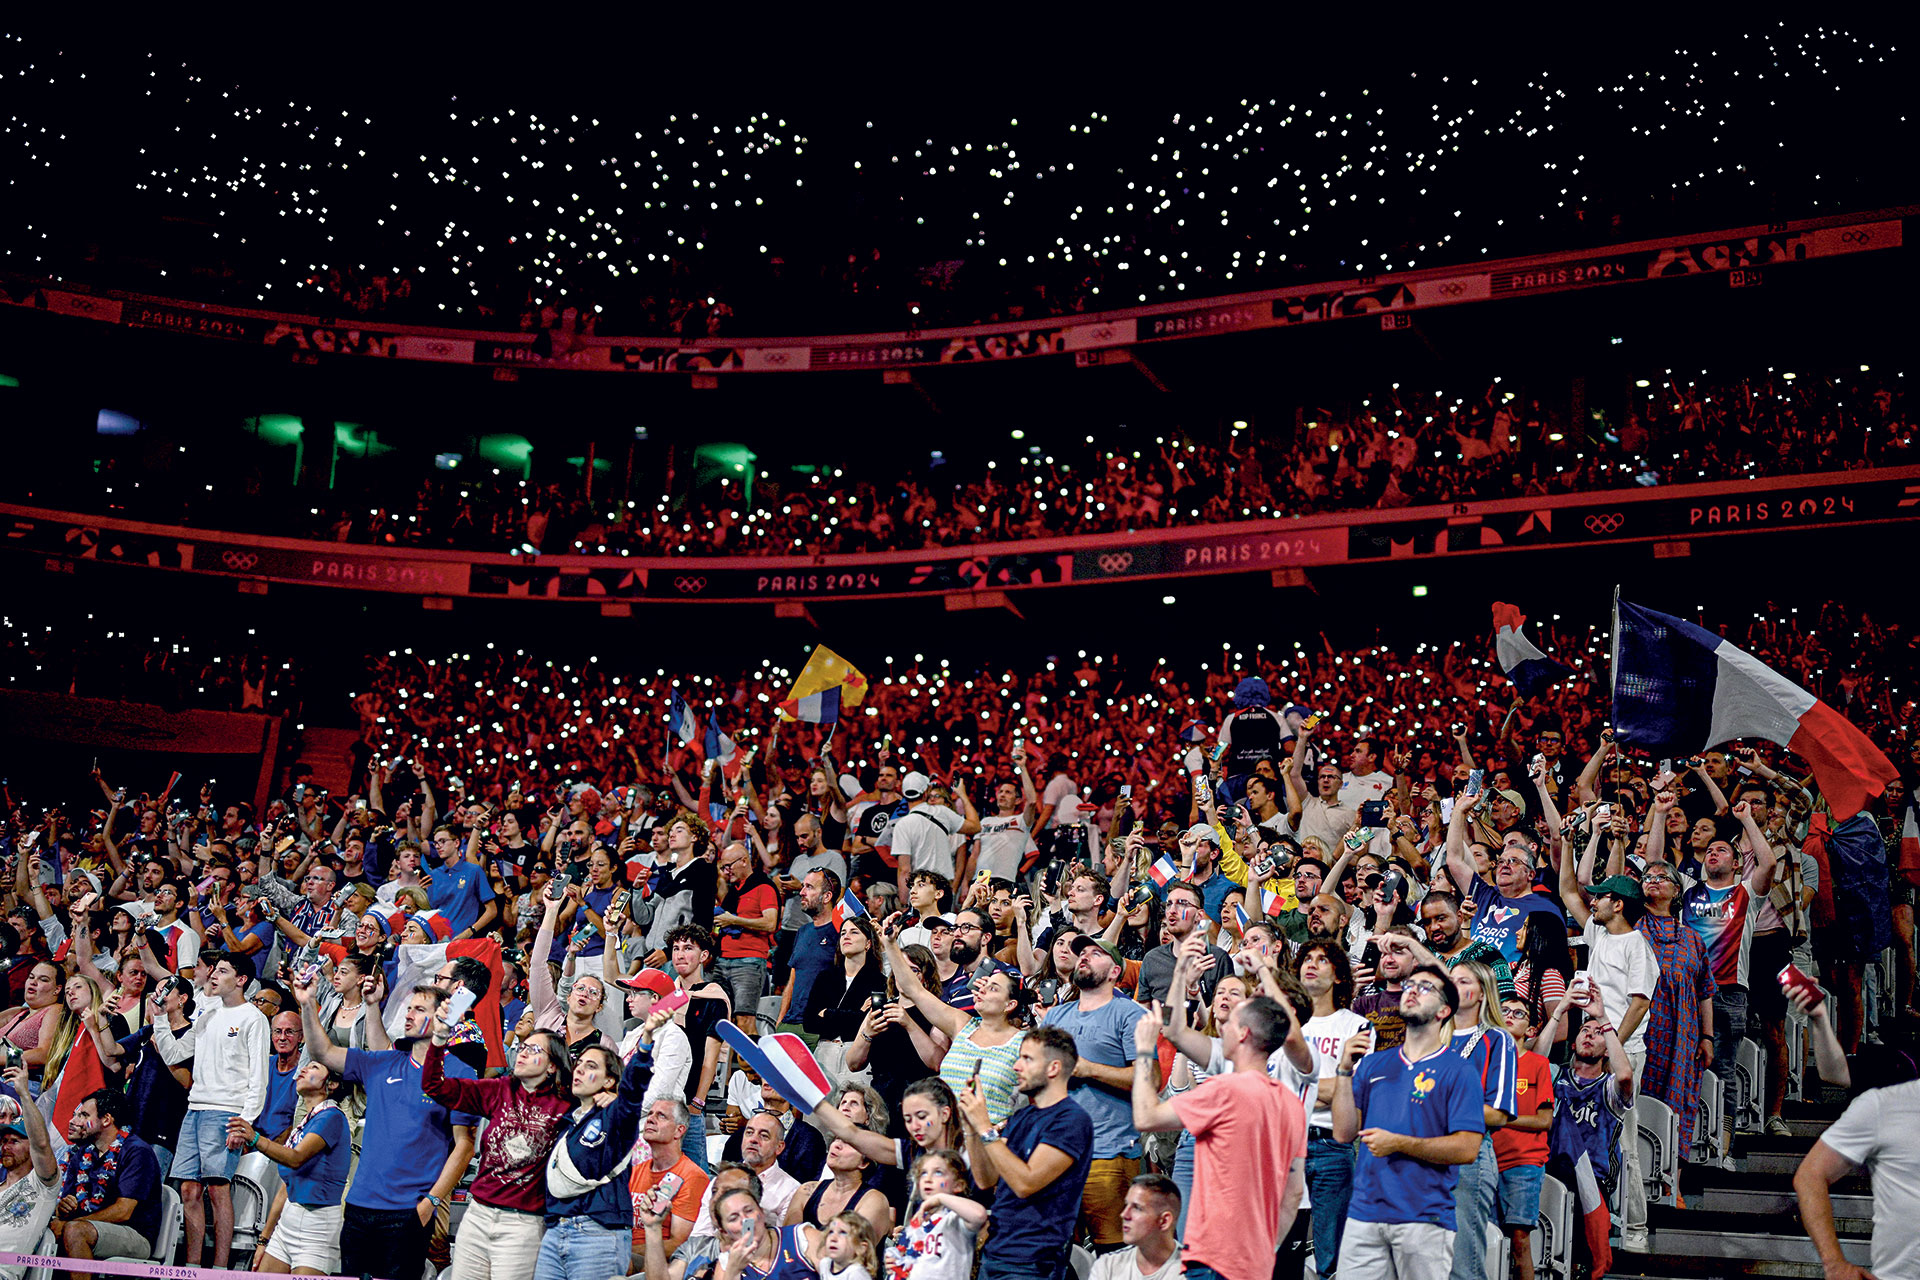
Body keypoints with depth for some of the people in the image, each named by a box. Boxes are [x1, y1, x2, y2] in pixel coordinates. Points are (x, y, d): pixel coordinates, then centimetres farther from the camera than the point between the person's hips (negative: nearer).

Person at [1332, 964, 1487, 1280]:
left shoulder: (1459, 1072, 0)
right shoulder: (1373, 1064, 15)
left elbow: (1467, 1149, -9)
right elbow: (1344, 1132, 8)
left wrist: (1398, 1143, -15)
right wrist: (1345, 1070, -1)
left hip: (1425, 1216, -4)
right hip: (1364, 1212, 4)